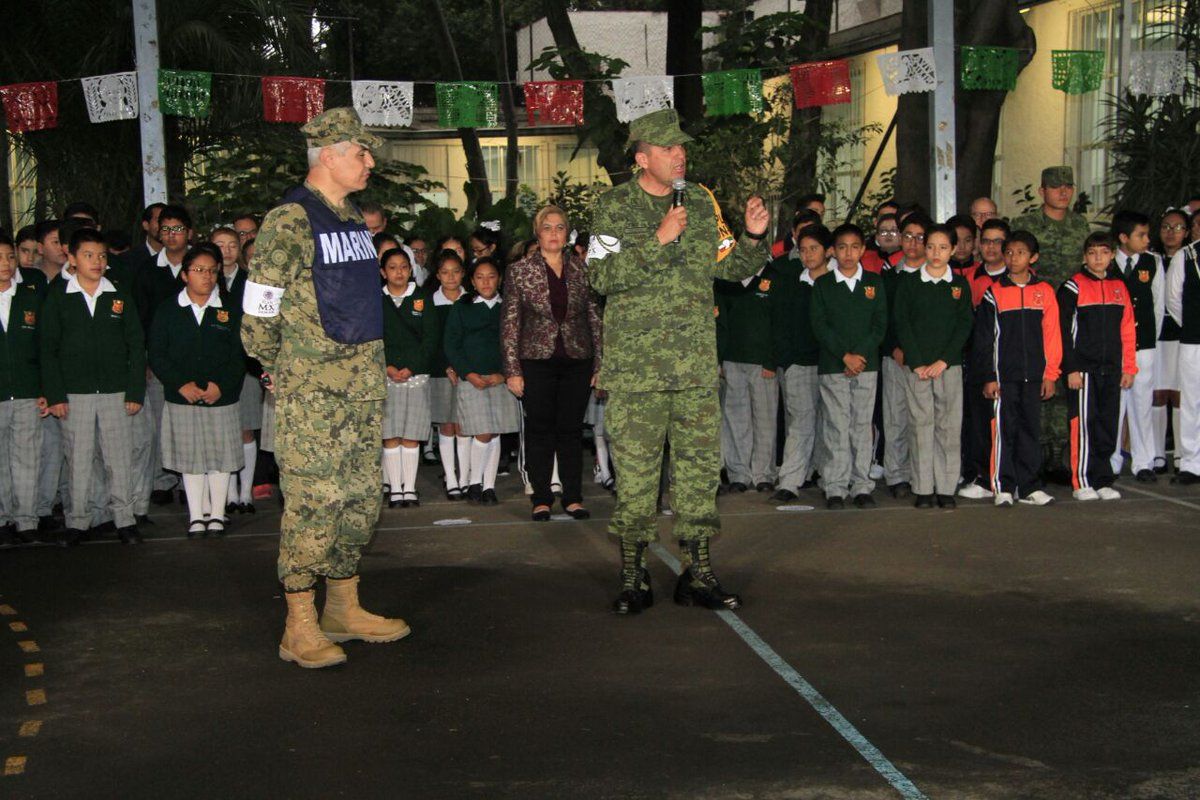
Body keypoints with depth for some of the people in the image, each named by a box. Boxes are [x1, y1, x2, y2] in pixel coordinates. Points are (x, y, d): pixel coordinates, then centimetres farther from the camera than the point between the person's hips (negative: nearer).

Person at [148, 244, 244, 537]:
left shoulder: (230, 311, 3)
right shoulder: (168, 310, 3)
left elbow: (240, 355, -1)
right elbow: (157, 355, -1)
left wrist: (221, 385, -14)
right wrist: (181, 384, -13)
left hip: (221, 399, 0)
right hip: (182, 399, 0)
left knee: (220, 457, 4)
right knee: (190, 458, 5)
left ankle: (217, 514, 15)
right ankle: (197, 515, 14)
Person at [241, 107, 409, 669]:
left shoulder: (354, 221, 16)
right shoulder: (290, 221, -11)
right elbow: (258, 311, -10)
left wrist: (371, 363, 18)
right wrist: (279, 368, 2)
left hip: (363, 380, 8)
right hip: (312, 386, -8)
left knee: (360, 497, 11)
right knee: (313, 499, -7)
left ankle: (343, 608, 23)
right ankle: (301, 627, 1)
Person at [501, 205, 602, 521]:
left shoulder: (582, 268, 6)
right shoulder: (519, 271, 1)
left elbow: (595, 317, 8)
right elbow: (509, 323, 0)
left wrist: (599, 363, 4)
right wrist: (512, 370, -5)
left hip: (577, 362, 2)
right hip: (537, 361, -1)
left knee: (572, 429, 6)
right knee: (539, 430, 3)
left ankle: (573, 497, 13)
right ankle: (541, 498, 11)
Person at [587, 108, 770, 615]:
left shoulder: (702, 202, 12)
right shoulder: (615, 206, -1)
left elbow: (731, 268, 17)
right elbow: (603, 276, -12)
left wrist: (753, 237, -2)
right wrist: (658, 241, -18)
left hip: (697, 360, 4)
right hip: (635, 361, -4)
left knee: (701, 464, 6)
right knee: (635, 469, 0)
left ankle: (697, 572, 15)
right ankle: (634, 575, 11)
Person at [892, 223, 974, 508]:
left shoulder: (960, 285, 8)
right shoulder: (908, 283, 4)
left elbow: (964, 325, 2)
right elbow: (901, 324, -1)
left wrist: (943, 361, -9)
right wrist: (917, 363, -10)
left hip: (949, 365, 1)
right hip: (916, 365, -1)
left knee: (949, 425, 0)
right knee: (920, 424, -2)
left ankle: (946, 488, 5)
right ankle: (923, 489, 2)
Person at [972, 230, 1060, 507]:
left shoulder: (1045, 292, 5)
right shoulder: (994, 293, 1)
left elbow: (1052, 336, 6)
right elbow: (983, 339, 1)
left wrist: (1051, 374, 2)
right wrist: (987, 377, -4)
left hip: (1033, 375, 2)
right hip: (1003, 376, -2)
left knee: (1031, 430, 7)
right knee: (1004, 430, -1)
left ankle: (1029, 487, 13)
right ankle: (1003, 487, 6)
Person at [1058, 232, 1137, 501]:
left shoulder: (1119, 287, 12)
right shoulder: (1073, 287, -3)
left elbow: (1127, 331, 13)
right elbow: (1064, 331, -6)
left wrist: (1129, 367, 9)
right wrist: (1071, 368, -11)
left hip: (1111, 369, 5)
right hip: (1083, 369, -5)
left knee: (1108, 427, 6)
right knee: (1084, 424, -3)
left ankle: (1103, 481, 14)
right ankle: (1081, 482, 3)